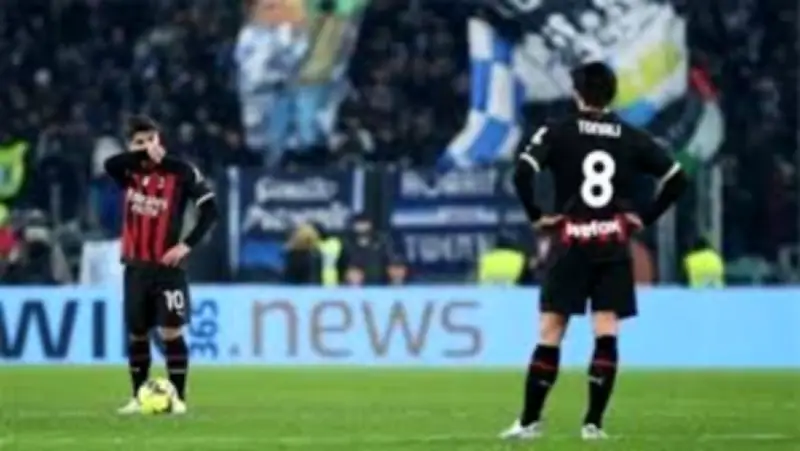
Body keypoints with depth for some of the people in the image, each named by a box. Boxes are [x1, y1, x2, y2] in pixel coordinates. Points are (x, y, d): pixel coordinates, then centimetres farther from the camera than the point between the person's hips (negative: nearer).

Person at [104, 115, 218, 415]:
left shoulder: (181, 172, -4)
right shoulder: (130, 173, 5)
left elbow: (210, 210, -6)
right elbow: (110, 164, -17)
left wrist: (187, 244, -15)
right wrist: (142, 154, -19)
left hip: (167, 266, -4)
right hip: (136, 266, 4)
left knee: (171, 331, -8)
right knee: (136, 334, 8)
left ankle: (178, 398, -4)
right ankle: (139, 397, 17)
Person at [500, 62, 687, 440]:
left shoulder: (558, 133, -3)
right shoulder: (631, 139, 5)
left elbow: (522, 173, -17)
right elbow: (676, 179, 4)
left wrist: (536, 216, -6)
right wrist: (645, 217, 8)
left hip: (571, 244, -2)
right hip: (613, 246, 2)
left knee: (550, 335, 2)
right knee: (606, 335, 1)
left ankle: (530, 421, 4)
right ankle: (593, 423, -4)